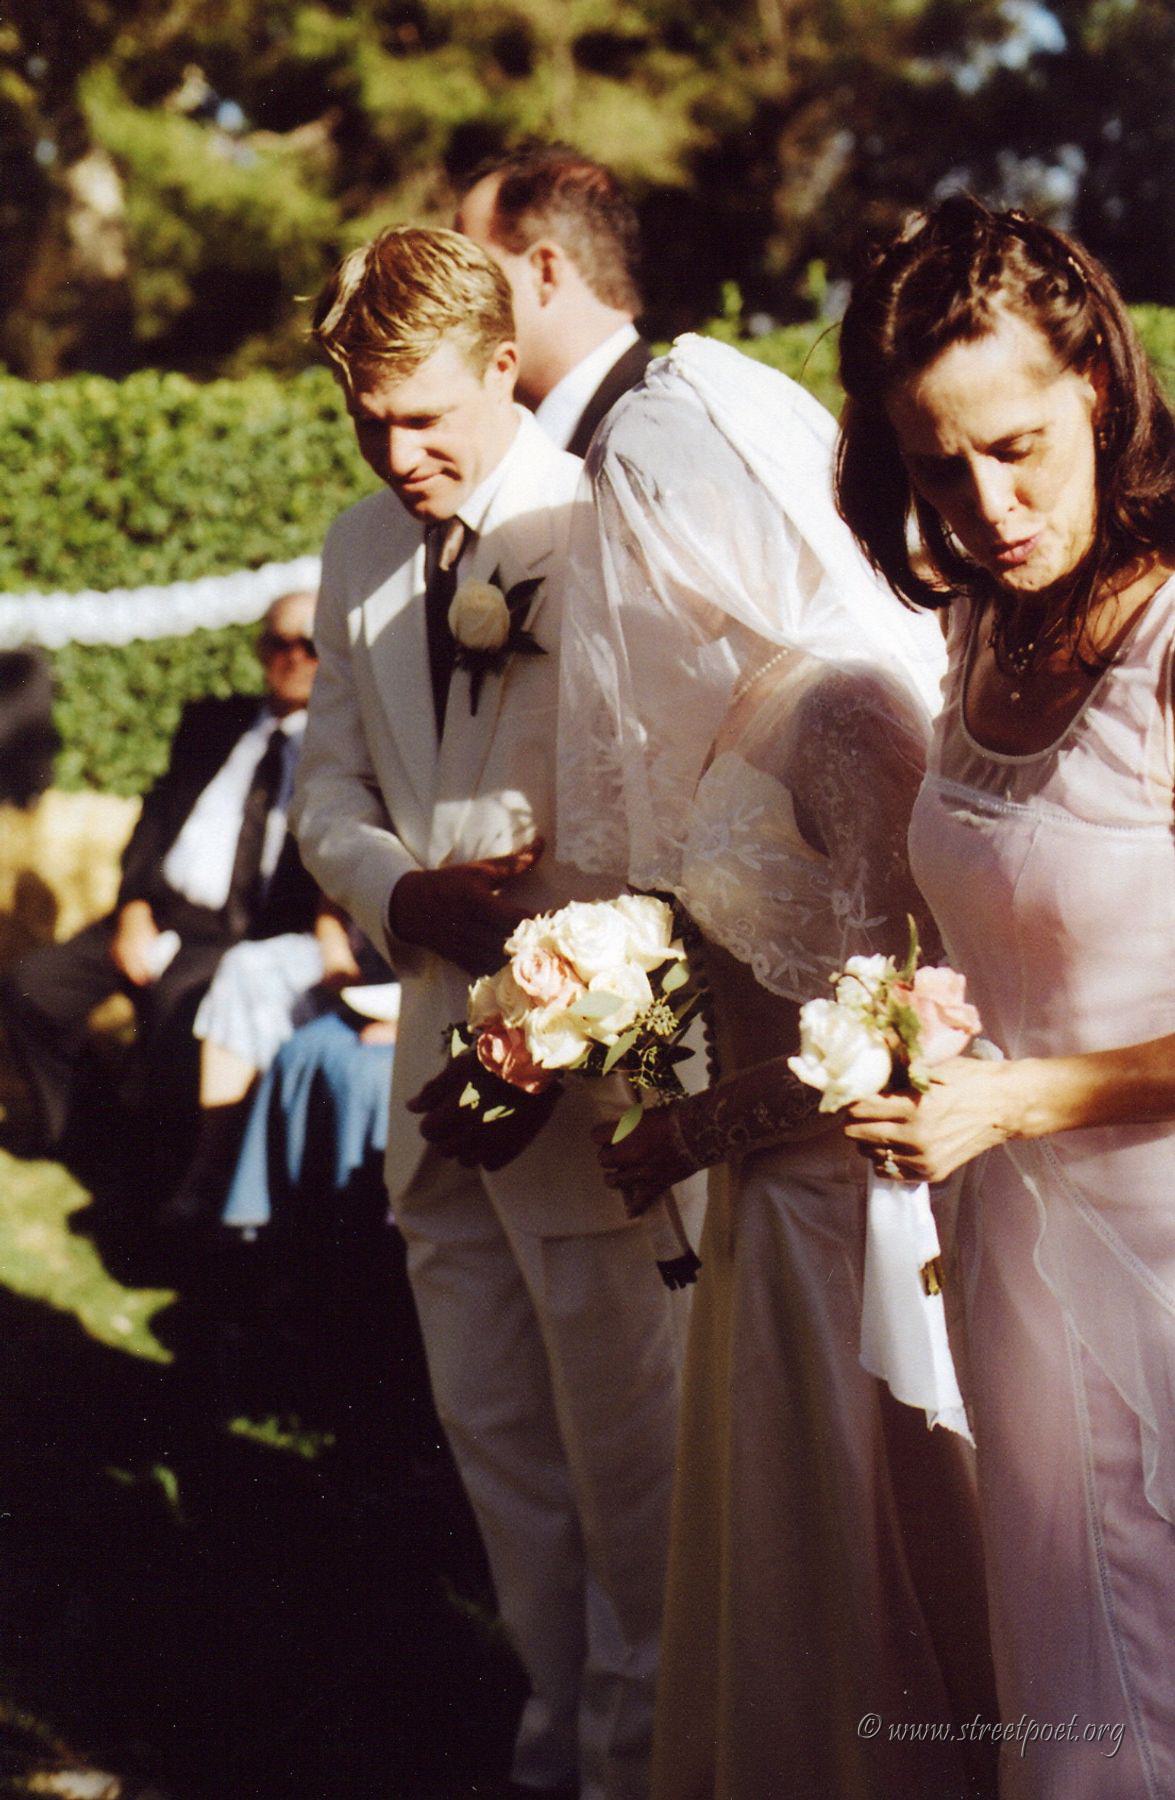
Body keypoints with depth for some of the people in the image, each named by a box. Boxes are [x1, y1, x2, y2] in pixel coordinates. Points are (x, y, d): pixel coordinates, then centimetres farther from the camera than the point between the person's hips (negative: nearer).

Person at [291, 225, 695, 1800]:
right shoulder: (357, 555, 12)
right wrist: (403, 895, -6)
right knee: (492, 1433, 13)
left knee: (626, 1442, 1)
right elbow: (330, 793, 15)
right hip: (440, 1062, 6)